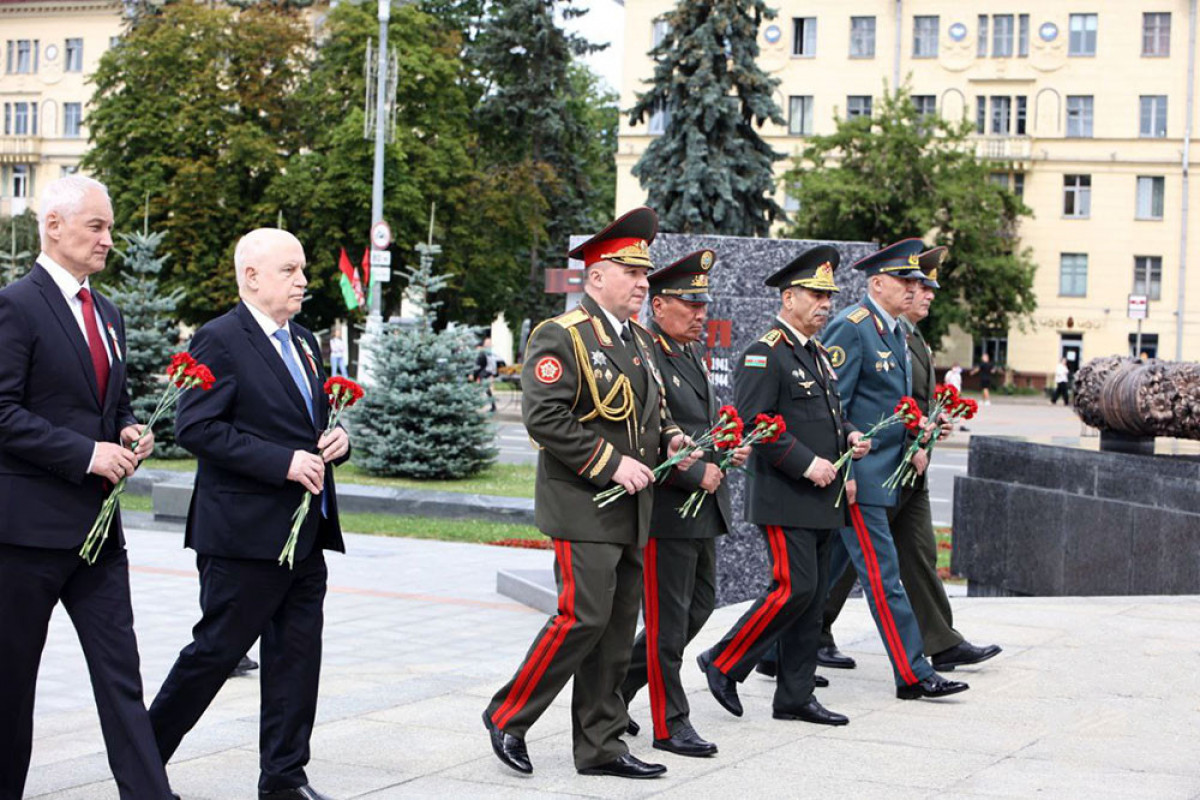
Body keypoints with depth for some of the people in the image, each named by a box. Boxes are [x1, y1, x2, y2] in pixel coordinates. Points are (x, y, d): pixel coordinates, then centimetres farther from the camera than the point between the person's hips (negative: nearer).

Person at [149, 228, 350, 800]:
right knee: (215, 651, 0)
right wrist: (282, 462, -21)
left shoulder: (303, 342, 16)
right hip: (245, 533, -8)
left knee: (297, 655, 9)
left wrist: (336, 440, 3)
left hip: (305, 536, 8)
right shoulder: (220, 340, -10)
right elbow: (195, 427, -18)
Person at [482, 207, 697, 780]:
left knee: (618, 627, 9)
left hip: (632, 511, 8)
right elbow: (545, 418, -19)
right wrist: (612, 463, -19)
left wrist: (669, 439, 7)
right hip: (584, 511, -8)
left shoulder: (640, 340, 17)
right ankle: (507, 716, 4)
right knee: (583, 619, -12)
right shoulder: (561, 337, -10)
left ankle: (601, 747, 16)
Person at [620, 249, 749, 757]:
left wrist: (729, 448, 7)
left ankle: (618, 685, 27)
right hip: (666, 506, -10)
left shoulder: (693, 354, 15)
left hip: (703, 506, 10)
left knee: (700, 602, 16)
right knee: (668, 618, 0)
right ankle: (670, 724, 9)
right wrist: (697, 473, -19)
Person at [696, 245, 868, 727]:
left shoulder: (817, 354, 18)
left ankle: (796, 696, 14)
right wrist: (807, 463, -20)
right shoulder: (765, 353, -11)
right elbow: (753, 422, -19)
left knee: (813, 595, 8)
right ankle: (724, 663, 2)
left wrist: (848, 437, 7)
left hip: (821, 499, 9)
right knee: (794, 588, -14)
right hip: (784, 500, -9)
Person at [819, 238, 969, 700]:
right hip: (856, 474, -9)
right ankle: (912, 675, -4)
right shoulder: (850, 328, -14)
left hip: (883, 473, 9)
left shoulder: (897, 332, 15)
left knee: (828, 568, 13)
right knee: (881, 573, -6)